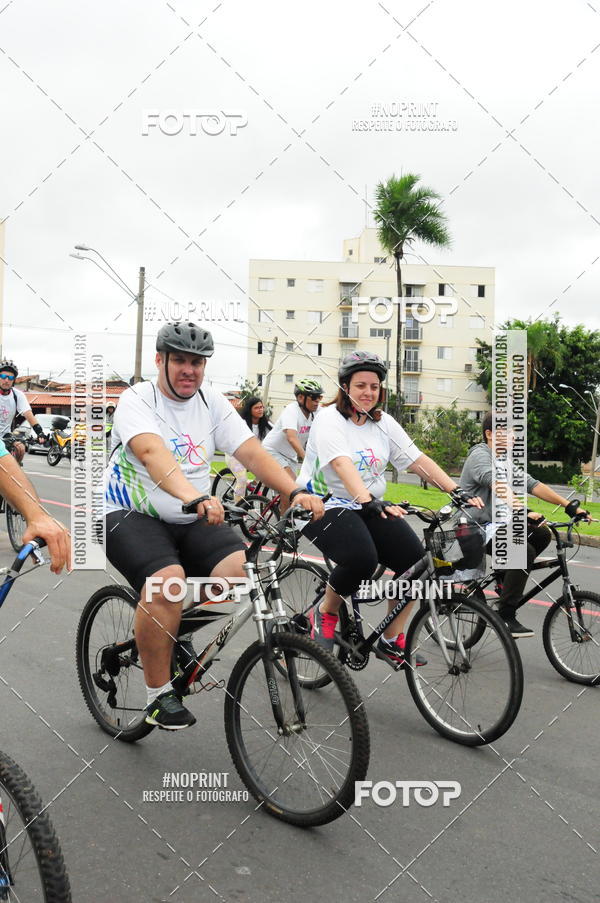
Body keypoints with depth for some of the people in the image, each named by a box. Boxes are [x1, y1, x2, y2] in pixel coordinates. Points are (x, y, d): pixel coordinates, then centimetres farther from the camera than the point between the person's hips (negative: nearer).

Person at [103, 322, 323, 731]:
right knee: (167, 581, -32)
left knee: (245, 569, -22)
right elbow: (153, 453, -31)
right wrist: (193, 498, -49)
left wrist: (295, 492, -23)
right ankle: (159, 695, -11)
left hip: (193, 521, 4)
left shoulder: (213, 402, 4)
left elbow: (252, 451, -7)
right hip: (133, 515, -4)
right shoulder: (138, 399, -11)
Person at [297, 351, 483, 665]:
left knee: (415, 559, -12)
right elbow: (341, 464, -29)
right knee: (361, 559, -33)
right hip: (324, 507, -6)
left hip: (371, 506, 6)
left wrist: (458, 492, -11)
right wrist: (368, 501, -45)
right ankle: (325, 612, -1)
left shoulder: (383, 423, 7)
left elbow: (418, 460, 1)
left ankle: (391, 639, 6)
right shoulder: (329, 418, -12)